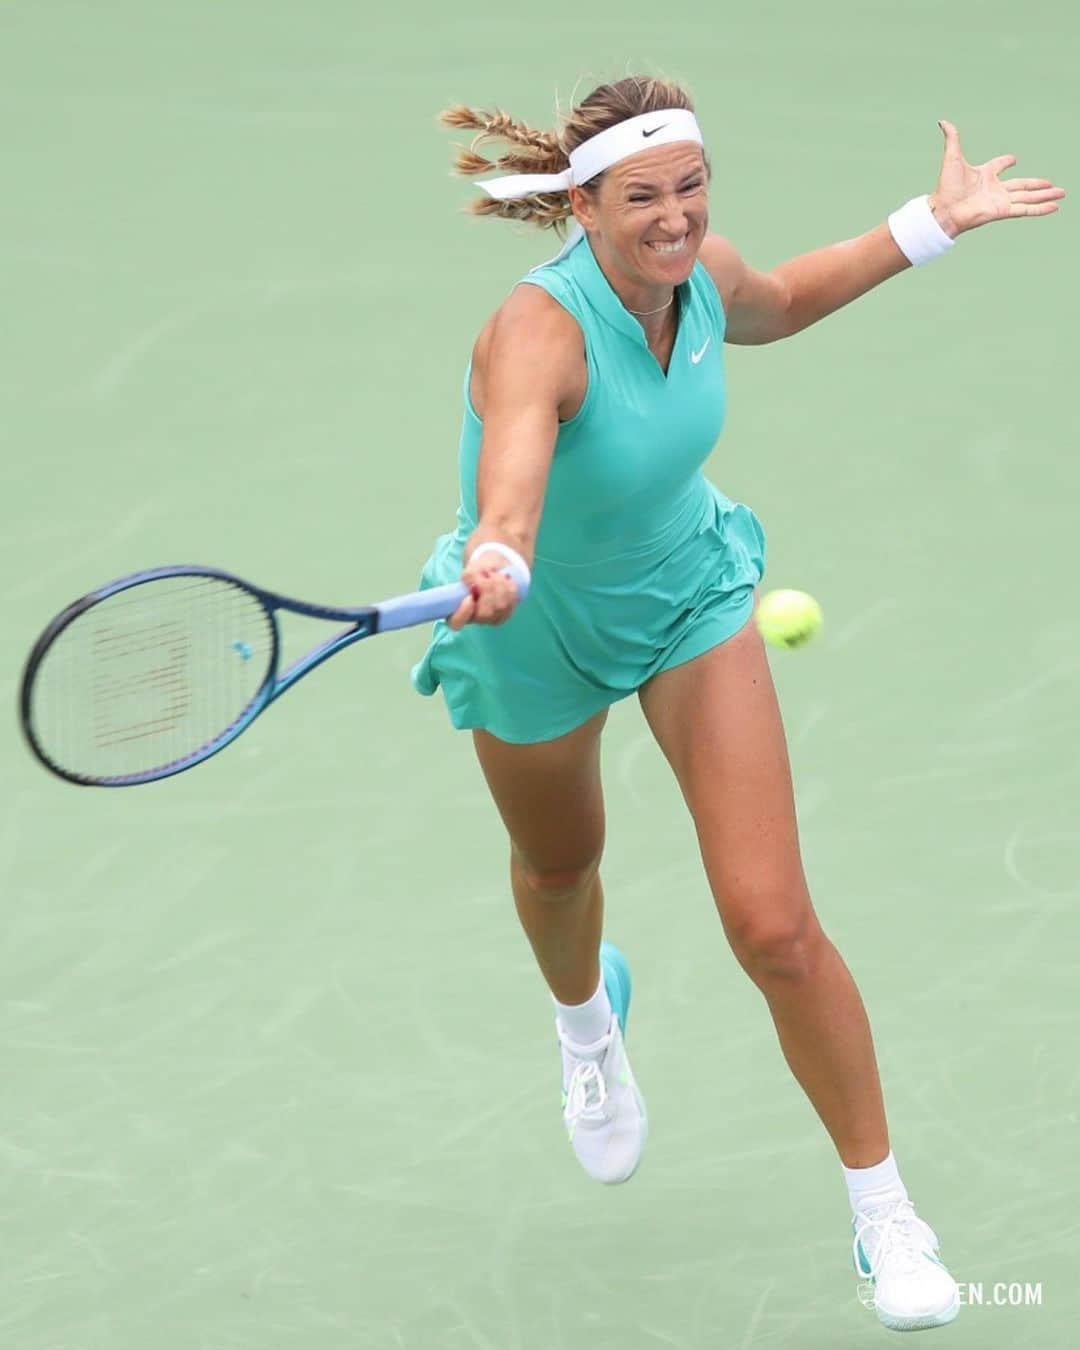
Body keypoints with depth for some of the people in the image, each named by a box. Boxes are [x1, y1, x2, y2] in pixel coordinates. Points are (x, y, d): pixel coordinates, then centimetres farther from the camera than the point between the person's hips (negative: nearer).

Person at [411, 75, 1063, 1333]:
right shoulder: (539, 331, -39)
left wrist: (930, 223, 1)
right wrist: (498, 561, -83)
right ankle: (586, 1016, 67)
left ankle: (884, 1219, 7)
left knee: (775, 930, -8)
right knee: (559, 869, 29)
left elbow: (778, 303, 7)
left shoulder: (704, 275, -20)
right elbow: (515, 457, -62)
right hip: (537, 627, -2)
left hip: (688, 592, 2)